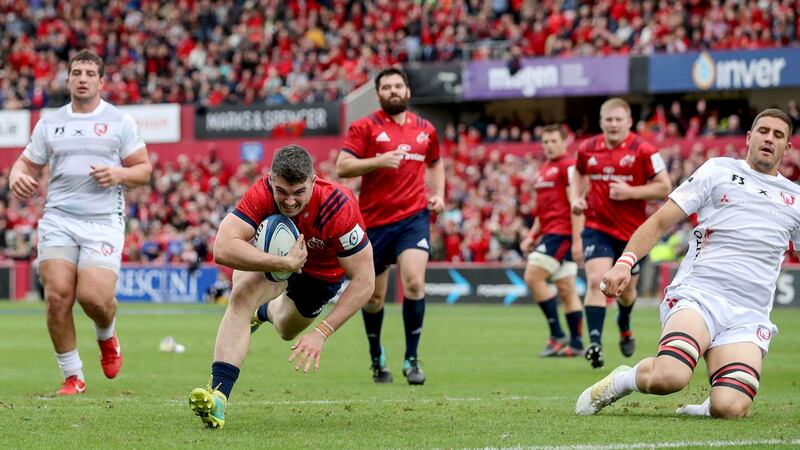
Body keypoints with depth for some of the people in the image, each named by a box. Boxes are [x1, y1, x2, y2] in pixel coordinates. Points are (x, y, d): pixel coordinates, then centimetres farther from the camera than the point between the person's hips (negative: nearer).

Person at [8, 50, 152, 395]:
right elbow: (27, 163, 20)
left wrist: (119, 174, -13)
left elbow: (144, 168, 8)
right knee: (57, 296, -12)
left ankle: (107, 337, 20)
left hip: (104, 221, -2)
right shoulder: (49, 123, 13)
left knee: (94, 296, -17)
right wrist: (17, 177, -4)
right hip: (58, 220, 2)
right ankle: (72, 377, 3)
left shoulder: (120, 122, 7)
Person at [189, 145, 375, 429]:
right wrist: (286, 263, -51)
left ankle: (266, 311, 61)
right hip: (275, 253, -1)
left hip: (323, 272, 1)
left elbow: (364, 280, -36)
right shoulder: (261, 195, -38)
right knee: (242, 295, -32)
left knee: (287, 331, 23)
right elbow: (223, 249, -47)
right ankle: (218, 395, -34)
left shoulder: (338, 207, -42)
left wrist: (322, 332, -40)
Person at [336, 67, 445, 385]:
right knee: (374, 297, 7)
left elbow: (435, 162, 29)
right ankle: (377, 358, 30)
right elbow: (342, 167, -10)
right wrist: (379, 161, -22)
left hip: (414, 216, 1)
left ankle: (411, 359, -7)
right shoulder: (365, 127, -1)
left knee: (414, 282, -19)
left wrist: (438, 194, 13)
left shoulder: (424, 129, 11)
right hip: (374, 219, -1)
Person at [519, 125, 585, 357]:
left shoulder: (568, 166, -9)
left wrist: (577, 239, -20)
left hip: (562, 233, -9)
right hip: (551, 233, 9)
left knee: (533, 277, -14)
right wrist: (532, 236, 19)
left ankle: (557, 335, -10)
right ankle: (576, 343, 7)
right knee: (566, 289, 7)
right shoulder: (544, 170, 20)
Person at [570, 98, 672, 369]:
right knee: (597, 282, -20)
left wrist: (630, 192, -21)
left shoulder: (643, 151, -10)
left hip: (633, 232, -1)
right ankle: (595, 342, -24)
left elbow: (664, 187, -10)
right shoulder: (587, 149, 2)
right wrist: (576, 198, 4)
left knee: (626, 289, 14)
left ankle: (624, 328, 47)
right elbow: (579, 174, 23)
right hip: (597, 227, 1)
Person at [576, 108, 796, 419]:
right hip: (697, 294, -2)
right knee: (669, 376, -33)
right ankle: (622, 380, 0)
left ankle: (705, 409, 11)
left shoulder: (794, 198, 20)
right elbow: (660, 221, 8)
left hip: (749, 316, 3)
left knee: (730, 409, -25)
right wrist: (626, 261, -8)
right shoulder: (719, 171, 11)